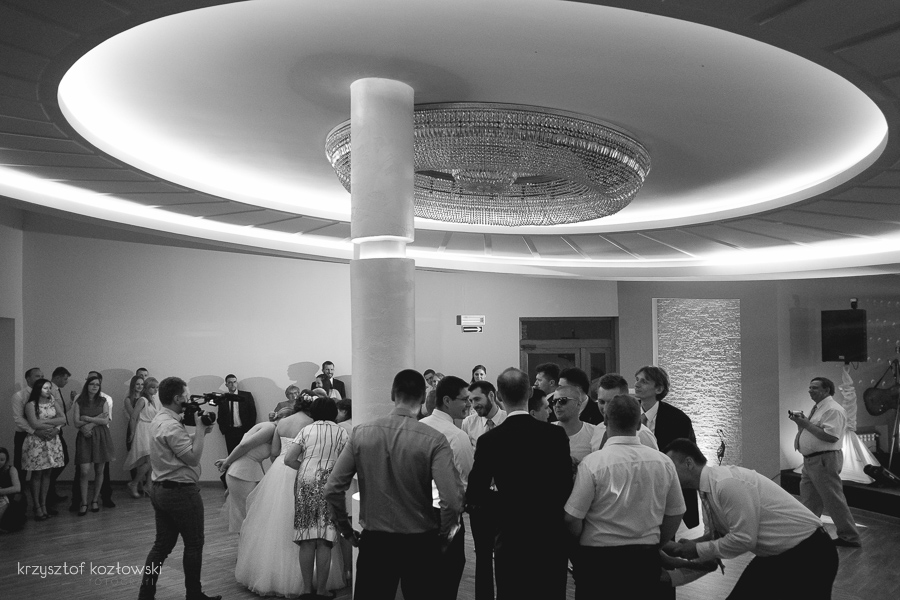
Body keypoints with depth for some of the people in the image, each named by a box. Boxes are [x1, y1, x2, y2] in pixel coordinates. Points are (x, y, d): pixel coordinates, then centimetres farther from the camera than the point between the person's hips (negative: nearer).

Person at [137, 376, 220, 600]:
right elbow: (193, 457, -24)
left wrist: (200, 431, 3)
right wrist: (200, 427, -18)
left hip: (160, 489, 10)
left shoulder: (159, 420, 9)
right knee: (194, 544, 6)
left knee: (162, 544, 14)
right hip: (181, 492, -9)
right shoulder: (172, 426, -23)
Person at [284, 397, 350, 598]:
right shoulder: (341, 432, 6)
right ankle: (321, 589, 5)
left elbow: (288, 459, 0)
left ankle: (307, 588, 12)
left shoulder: (306, 430, 8)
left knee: (307, 540, 6)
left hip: (305, 482, 2)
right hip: (329, 483, -1)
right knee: (324, 541, 1)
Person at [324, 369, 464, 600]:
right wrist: (442, 533, -2)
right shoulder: (434, 440, -14)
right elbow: (452, 501, -21)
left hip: (374, 540, 1)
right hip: (420, 544, -1)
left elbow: (332, 490, -6)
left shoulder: (361, 433, -7)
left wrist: (345, 528, 9)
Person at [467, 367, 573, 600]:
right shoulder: (556, 434, -10)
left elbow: (474, 495, -8)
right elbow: (566, 488, -6)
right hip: (551, 536, 1)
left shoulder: (490, 440, -12)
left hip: (512, 537, -1)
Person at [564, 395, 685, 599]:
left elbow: (572, 518, -14)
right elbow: (675, 514, 7)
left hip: (599, 558, -4)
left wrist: (581, 544, 7)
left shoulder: (592, 463, -16)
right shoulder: (663, 463, -4)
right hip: (646, 558, 4)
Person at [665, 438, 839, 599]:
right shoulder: (708, 489, 3)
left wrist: (697, 549, -17)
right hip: (775, 556, 8)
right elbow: (713, 537, 9)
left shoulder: (728, 483, -25)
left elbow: (743, 539, -26)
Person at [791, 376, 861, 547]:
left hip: (824, 461, -10)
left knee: (834, 501, -2)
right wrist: (801, 421, 4)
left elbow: (831, 436, -26)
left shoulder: (833, 410, -16)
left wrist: (806, 424, -22)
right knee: (808, 501, 17)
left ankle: (849, 537, 9)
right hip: (810, 461, 10)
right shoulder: (817, 409, 16)